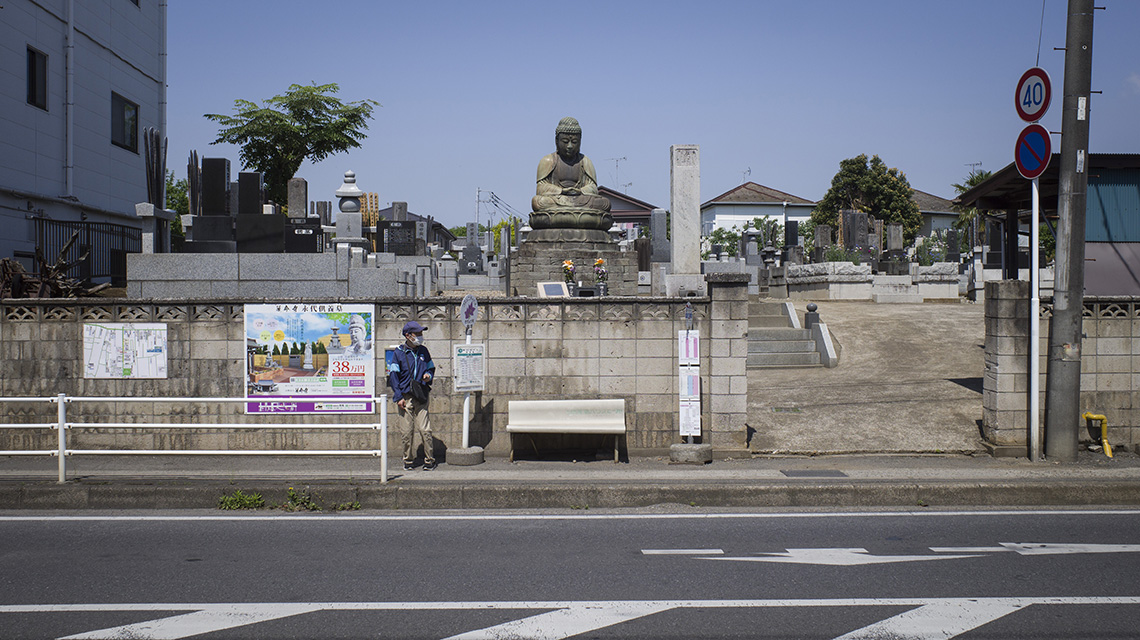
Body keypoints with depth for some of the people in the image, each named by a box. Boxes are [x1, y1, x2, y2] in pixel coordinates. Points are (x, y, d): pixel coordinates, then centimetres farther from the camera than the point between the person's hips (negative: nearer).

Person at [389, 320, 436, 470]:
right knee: (408, 431, 2)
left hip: (421, 396, 2)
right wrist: (398, 397, -8)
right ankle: (408, 460, 16)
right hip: (405, 396, -2)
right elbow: (393, 375, -2)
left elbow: (431, 368, 23)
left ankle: (429, 460, 5)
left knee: (425, 429, -5)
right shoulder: (399, 352, -1)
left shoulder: (423, 351, 10)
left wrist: (428, 375, -2)